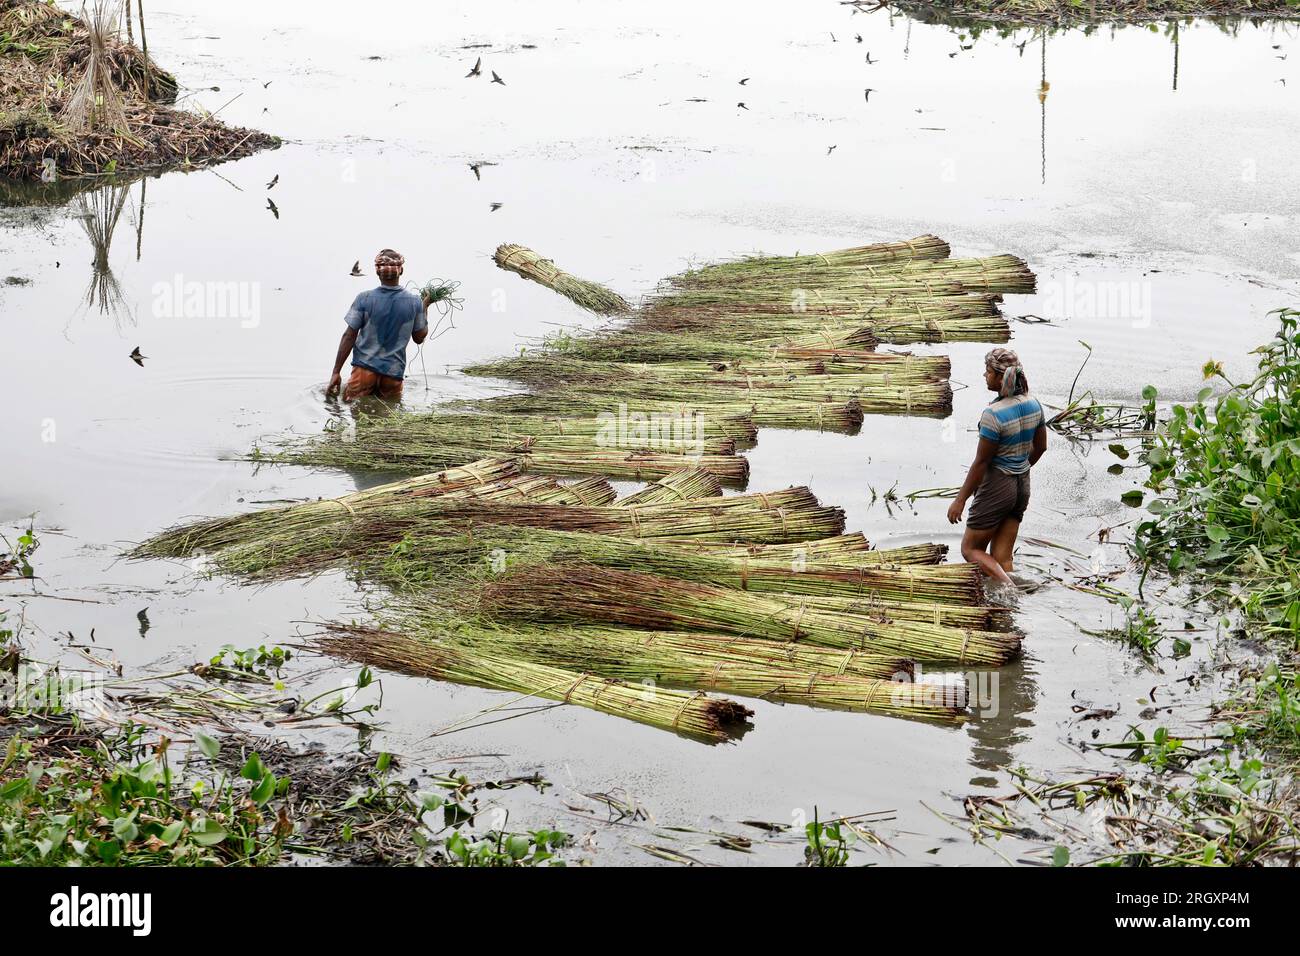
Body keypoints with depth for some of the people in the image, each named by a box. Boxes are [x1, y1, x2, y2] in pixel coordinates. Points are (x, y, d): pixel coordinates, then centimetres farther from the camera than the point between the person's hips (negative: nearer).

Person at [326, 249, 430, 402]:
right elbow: (419, 337, 10)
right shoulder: (415, 302, -2)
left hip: (365, 367, -1)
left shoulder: (364, 299, -5)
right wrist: (425, 307, 22)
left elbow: (349, 337, -4)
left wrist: (336, 372, 1)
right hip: (394, 371, 1)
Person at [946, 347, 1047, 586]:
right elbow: (1040, 447, 12)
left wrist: (960, 500, -11)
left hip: (996, 487, -7)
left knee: (971, 549, 8)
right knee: (1001, 557, 13)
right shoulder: (1033, 405, -1)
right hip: (1022, 486, 7)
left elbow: (981, 462, -19)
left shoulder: (994, 414, -24)